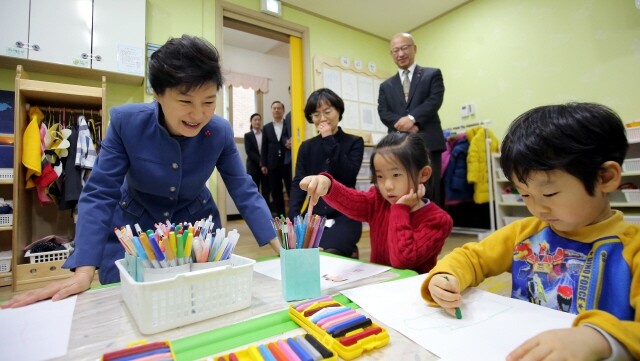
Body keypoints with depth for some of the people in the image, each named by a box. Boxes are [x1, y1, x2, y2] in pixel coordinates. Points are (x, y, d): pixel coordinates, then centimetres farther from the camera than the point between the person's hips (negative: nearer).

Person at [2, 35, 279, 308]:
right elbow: (100, 193, -19)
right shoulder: (126, 122, -22)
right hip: (133, 231, 0)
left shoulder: (220, 132, -20)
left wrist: (281, 249, -21)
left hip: (198, 231, 1)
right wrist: (84, 272, -25)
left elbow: (244, 191, -16)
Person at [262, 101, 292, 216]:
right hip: (273, 164, 3)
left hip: (288, 163, -2)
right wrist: (264, 164, 3)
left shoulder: (289, 125, 7)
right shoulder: (266, 128, 13)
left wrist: (291, 143, -24)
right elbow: (264, 147, 10)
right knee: (276, 193, 6)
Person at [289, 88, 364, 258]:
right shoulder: (306, 147, 12)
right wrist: (293, 217, -15)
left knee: (329, 254, -28)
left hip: (345, 215, -3)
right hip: (314, 215, 4)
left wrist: (330, 141, -9)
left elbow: (349, 176, -11)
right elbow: (298, 183, 1)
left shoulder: (354, 142, 5)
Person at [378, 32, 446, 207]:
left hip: (427, 143, -2)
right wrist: (405, 126, -12)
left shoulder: (432, 74, 13)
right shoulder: (386, 86, 19)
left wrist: (412, 118, -19)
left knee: (429, 195, -1)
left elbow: (435, 100, -3)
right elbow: (383, 113, 5)